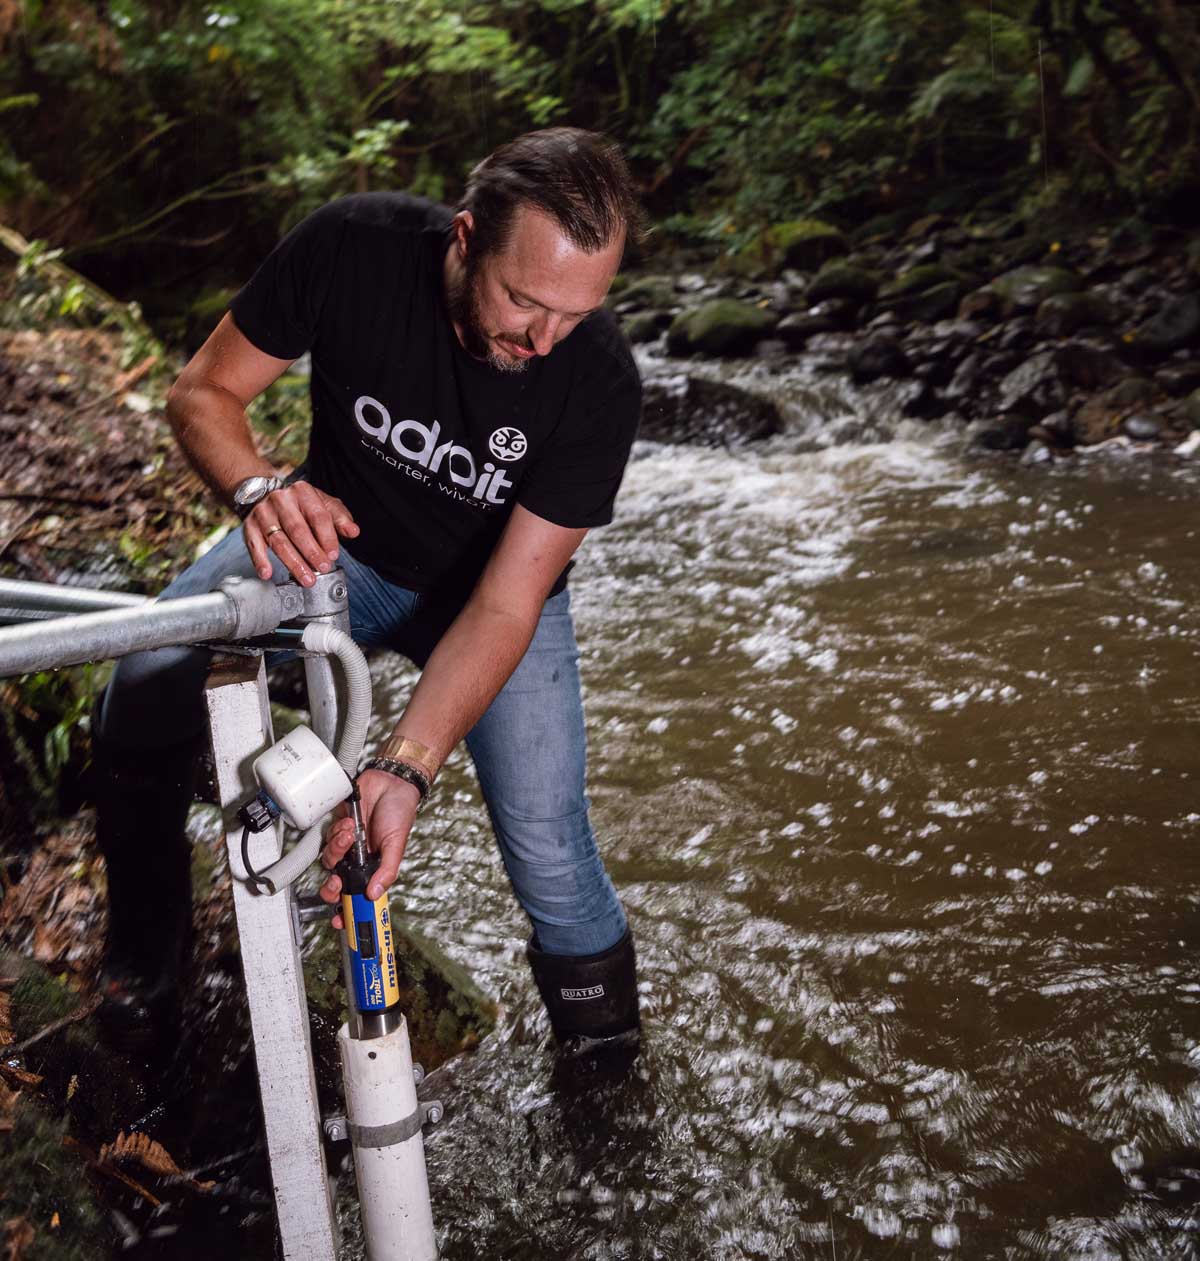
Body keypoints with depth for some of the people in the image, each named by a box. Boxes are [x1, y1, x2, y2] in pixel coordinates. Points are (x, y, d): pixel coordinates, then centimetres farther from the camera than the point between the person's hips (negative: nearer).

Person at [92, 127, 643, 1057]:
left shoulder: (598, 382, -29)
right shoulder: (355, 247, -27)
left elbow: (504, 605, -27)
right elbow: (205, 393, -14)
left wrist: (402, 770, -40)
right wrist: (261, 489, -37)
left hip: (487, 586, -1)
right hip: (336, 537, 1)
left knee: (547, 849, -15)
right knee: (147, 692, -23)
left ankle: (602, 1033, 21)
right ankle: (146, 945, 6)